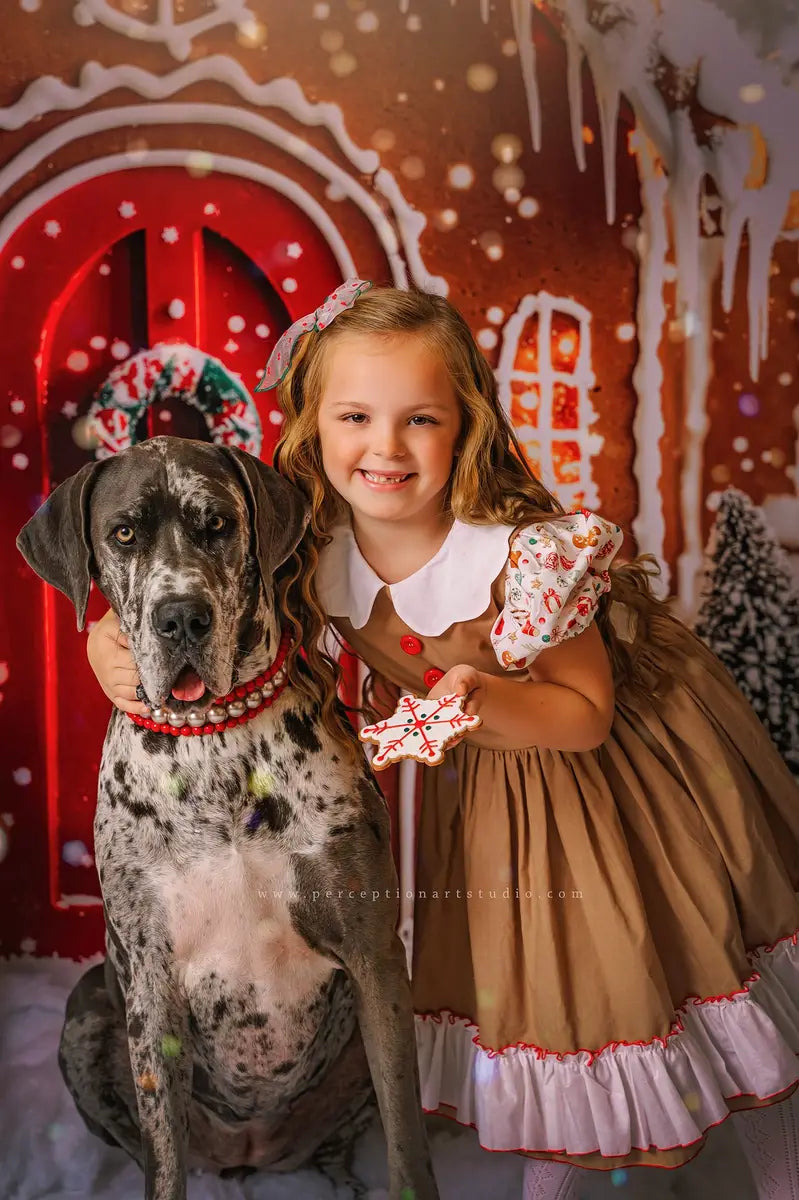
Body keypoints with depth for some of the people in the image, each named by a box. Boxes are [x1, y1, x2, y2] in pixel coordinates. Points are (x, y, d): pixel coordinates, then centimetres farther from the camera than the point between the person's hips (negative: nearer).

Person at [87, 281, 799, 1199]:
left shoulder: (526, 553, -33)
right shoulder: (313, 560, -20)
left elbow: (586, 713, -23)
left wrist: (484, 699, -41)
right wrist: (110, 646, -28)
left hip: (615, 770, -3)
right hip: (477, 793, 4)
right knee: (520, 994, 19)